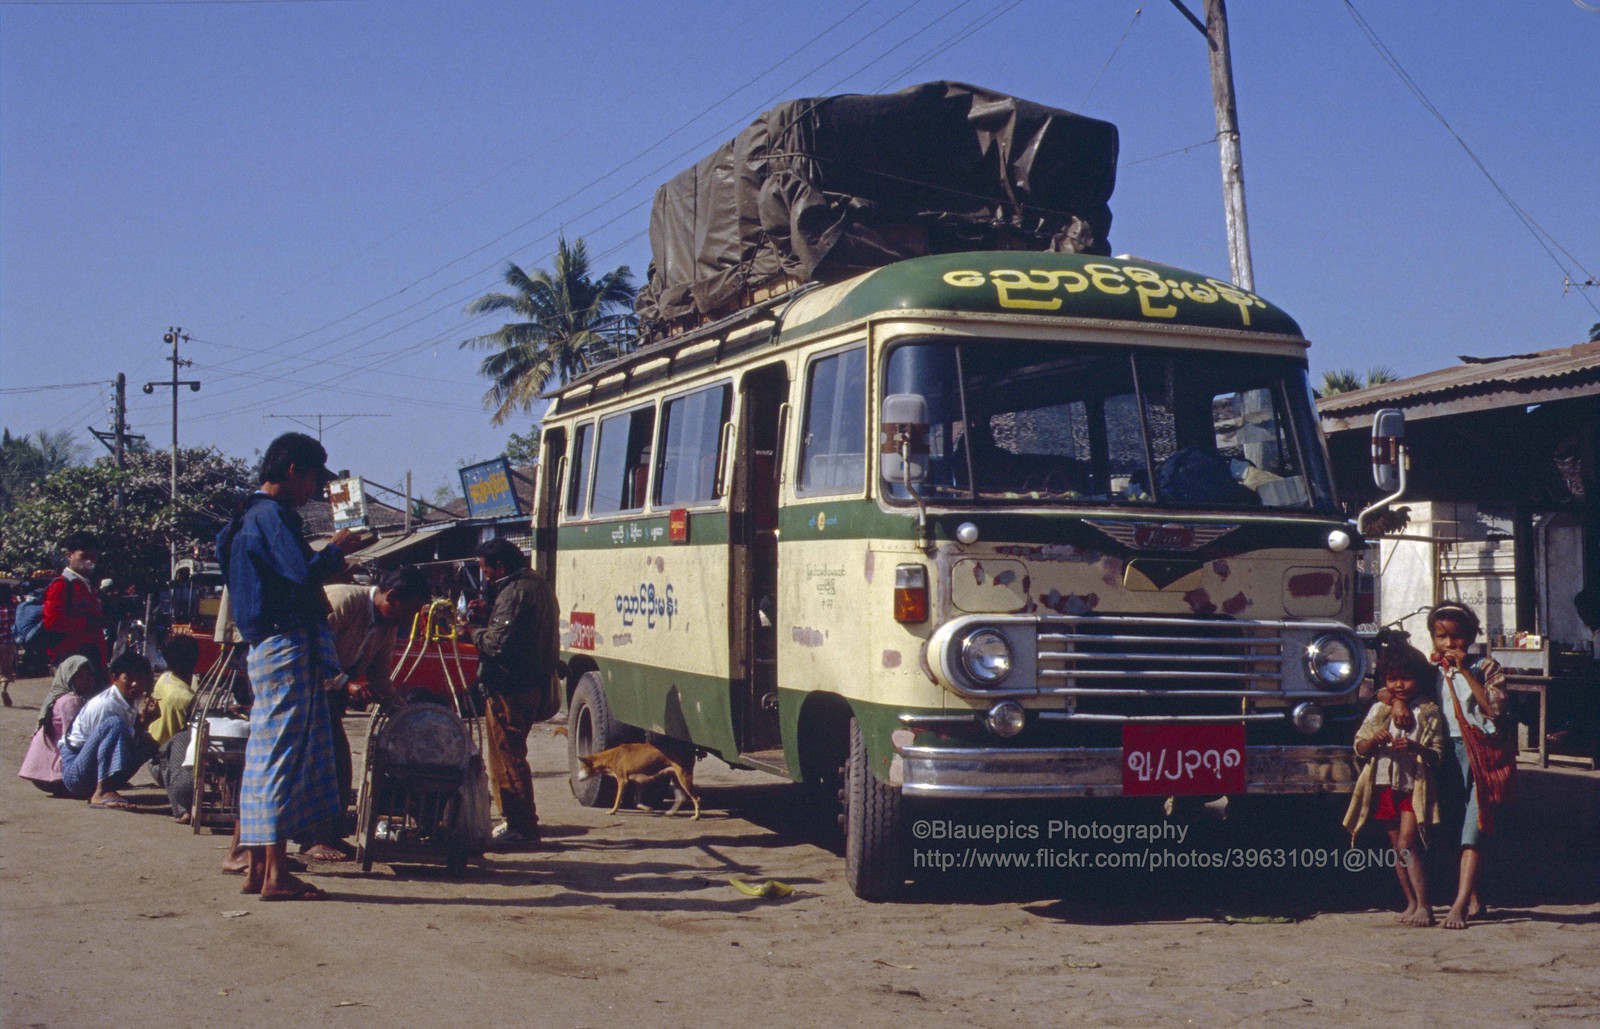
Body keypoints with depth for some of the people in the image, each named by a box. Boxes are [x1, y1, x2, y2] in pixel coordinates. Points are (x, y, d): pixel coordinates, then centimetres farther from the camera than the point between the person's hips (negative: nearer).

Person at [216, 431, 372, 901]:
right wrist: (337, 549, -7)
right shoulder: (273, 515, -12)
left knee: (263, 757, 12)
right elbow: (303, 576, -22)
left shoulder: (250, 515, 19)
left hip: (265, 647, 10)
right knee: (284, 756, -9)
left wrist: (329, 553, 16)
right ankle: (275, 875, -7)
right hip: (287, 645, -10)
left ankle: (257, 865, 18)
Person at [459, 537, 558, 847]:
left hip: (509, 688, -11)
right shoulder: (538, 584, 15)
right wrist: (488, 612, 13)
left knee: (508, 757, -5)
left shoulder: (514, 592, -17)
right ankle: (521, 822, 25)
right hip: (533, 682, 11)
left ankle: (521, 827, -3)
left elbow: (499, 643, -24)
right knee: (513, 754, 19)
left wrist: (473, 630, -7)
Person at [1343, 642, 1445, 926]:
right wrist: (1374, 740, -16)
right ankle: (1411, 903, 19)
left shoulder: (1428, 714, -2)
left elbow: (1437, 756, -6)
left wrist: (1416, 747, -26)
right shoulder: (1378, 711, 9)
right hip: (1384, 785, 5)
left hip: (1413, 787, -5)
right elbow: (1359, 748, 6)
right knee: (1397, 848, 9)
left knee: (1406, 845, -15)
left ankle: (1423, 905, -14)